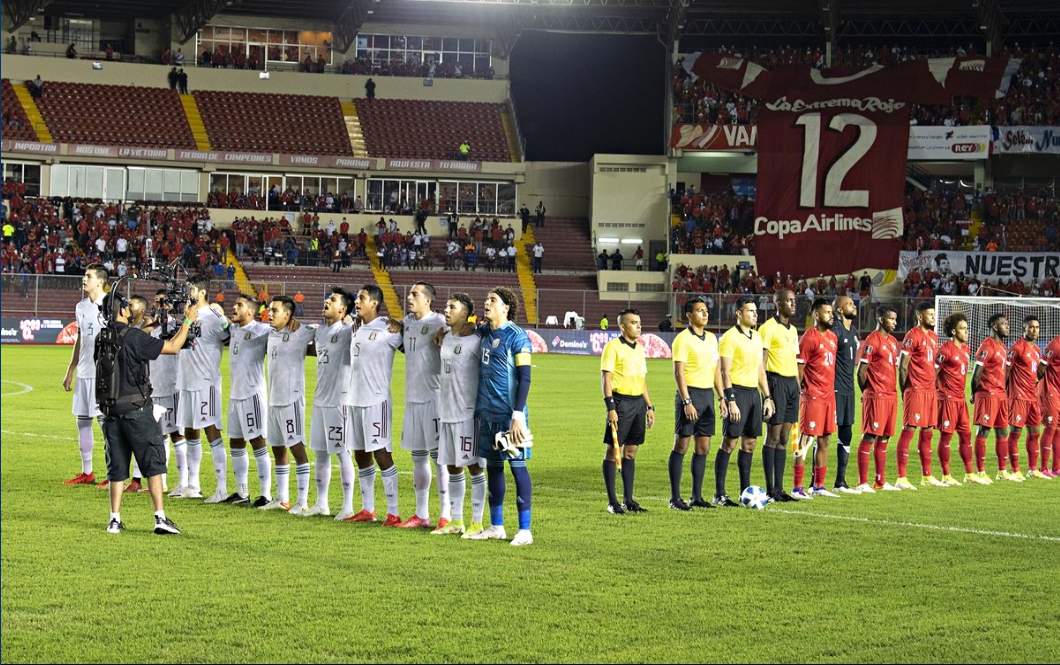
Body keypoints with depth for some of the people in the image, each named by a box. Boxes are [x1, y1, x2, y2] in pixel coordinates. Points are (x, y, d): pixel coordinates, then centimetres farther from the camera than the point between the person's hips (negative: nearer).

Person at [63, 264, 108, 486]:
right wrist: (70, 372, 20)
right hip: (84, 372, 7)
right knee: (83, 421, 8)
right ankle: (87, 473, 15)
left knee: (106, 422, -6)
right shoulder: (81, 307, 14)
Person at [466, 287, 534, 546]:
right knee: (493, 466, 12)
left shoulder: (516, 336, -10)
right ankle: (496, 527, 20)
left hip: (509, 414, -7)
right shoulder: (483, 332, 11)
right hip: (487, 412, 7)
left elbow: (524, 377, -13)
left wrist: (518, 415, -18)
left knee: (517, 466, -4)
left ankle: (525, 530, 0)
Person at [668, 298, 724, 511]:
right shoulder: (683, 339, -9)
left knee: (703, 447, 7)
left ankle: (697, 496, 13)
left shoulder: (711, 338, 14)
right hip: (690, 393, -7)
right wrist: (687, 402, -20)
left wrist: (722, 398, 13)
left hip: (707, 395, 7)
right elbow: (678, 373, -14)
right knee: (681, 446, -4)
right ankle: (675, 498, -1)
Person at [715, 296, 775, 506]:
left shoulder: (756, 337, 15)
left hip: (753, 392, 8)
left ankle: (746, 491, 17)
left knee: (749, 443, 9)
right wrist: (730, 400, -20)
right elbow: (725, 372, -14)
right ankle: (719, 494, -3)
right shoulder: (730, 337, -10)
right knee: (729, 443, -6)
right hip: (737, 392, -8)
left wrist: (767, 397, 15)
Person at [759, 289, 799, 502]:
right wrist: (766, 393, -17)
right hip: (777, 382, -8)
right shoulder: (768, 328, -7)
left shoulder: (793, 330, 18)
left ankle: (779, 488, 10)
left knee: (784, 438, 8)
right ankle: (770, 490, -2)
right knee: (773, 437, -5)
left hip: (792, 383, 8)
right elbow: (762, 362, -11)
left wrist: (798, 389, 17)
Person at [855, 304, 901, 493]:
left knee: (883, 439, 11)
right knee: (869, 438, -6)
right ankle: (862, 483, -5)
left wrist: (894, 391, 15)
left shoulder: (893, 341, 16)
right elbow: (861, 372, -10)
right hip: (876, 397, -8)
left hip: (891, 396, 8)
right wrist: (868, 392, -1)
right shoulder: (872, 341, -10)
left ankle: (880, 482, 16)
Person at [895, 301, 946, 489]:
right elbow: (902, 366, -11)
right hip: (916, 391, -8)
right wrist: (904, 392, -12)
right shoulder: (913, 336, -9)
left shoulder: (934, 337, 16)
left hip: (930, 391, 8)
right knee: (908, 431, -7)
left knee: (928, 433, 12)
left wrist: (934, 388, 16)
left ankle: (927, 476, 20)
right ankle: (901, 478, -8)